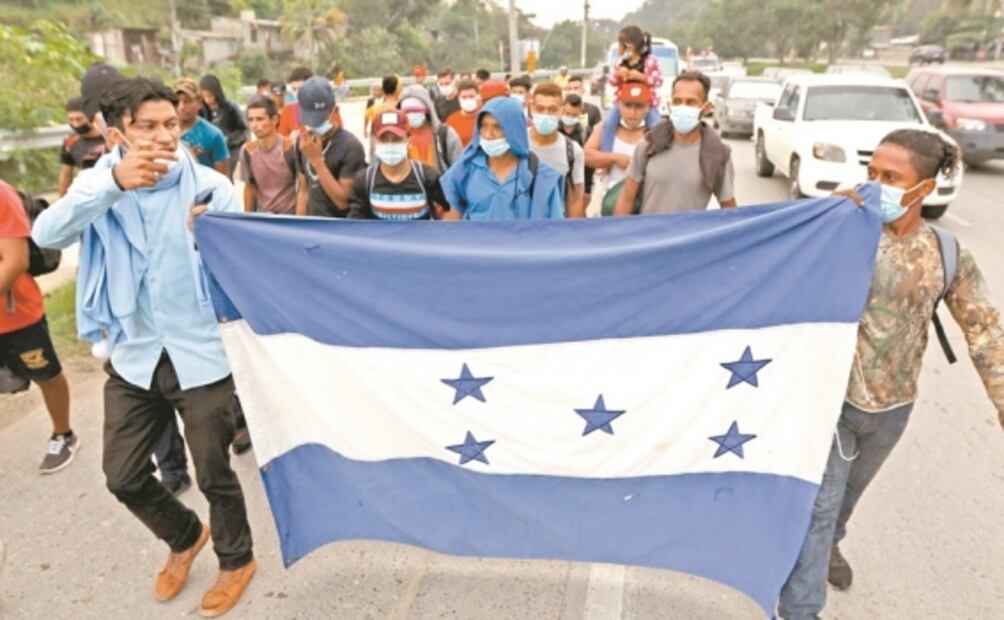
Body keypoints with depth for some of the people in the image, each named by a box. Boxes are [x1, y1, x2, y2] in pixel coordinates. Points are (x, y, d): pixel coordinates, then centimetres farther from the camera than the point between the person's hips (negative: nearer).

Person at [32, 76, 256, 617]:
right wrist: (113, 183, -35)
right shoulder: (97, 184, -2)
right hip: (133, 357, 4)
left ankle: (236, 560, 37)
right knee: (123, 476, 15)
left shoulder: (210, 187, -9)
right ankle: (185, 537, 44)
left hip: (201, 355, -3)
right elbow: (46, 235, -22)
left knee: (214, 474, 10)